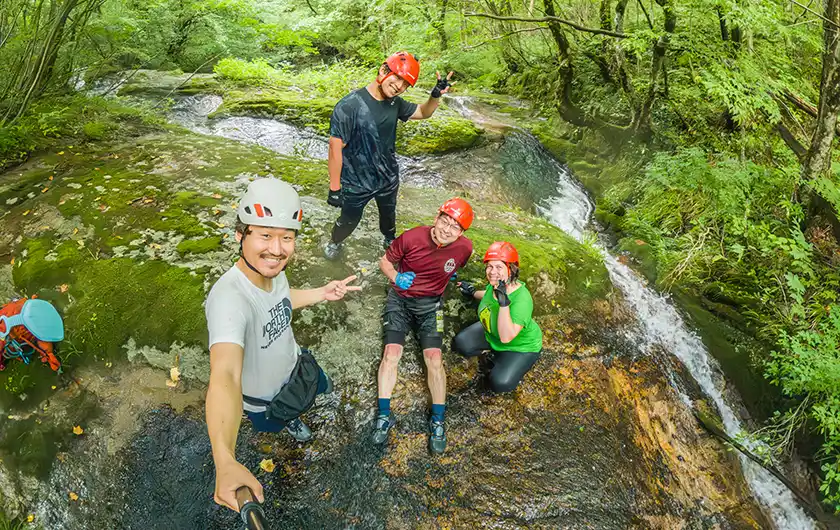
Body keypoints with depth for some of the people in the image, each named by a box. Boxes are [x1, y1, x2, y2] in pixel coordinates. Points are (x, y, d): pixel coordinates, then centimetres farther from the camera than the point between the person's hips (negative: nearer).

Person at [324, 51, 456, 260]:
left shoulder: (395, 103, -6)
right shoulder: (350, 105, -26)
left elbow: (423, 112, 10)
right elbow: (336, 147, -23)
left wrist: (436, 95, -11)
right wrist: (334, 188, -20)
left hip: (389, 178, 5)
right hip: (356, 183, -5)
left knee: (389, 214, 28)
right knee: (349, 221, 18)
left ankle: (391, 241, 59)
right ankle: (334, 242, 50)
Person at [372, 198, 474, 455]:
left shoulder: (464, 248, -14)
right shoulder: (411, 238, -20)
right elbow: (385, 261, -5)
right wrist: (396, 277, -20)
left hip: (430, 303, 1)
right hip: (400, 298, 0)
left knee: (434, 359, -10)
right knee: (391, 353, -11)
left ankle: (438, 421, 3)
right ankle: (384, 415, 0)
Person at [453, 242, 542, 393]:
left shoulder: (521, 299, -40)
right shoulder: (495, 284, -17)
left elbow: (506, 337, -45)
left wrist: (504, 303, -52)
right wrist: (473, 293, 19)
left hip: (520, 346, -7)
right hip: (491, 333, 7)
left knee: (500, 383, -22)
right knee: (460, 344, -4)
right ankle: (493, 350, 15)